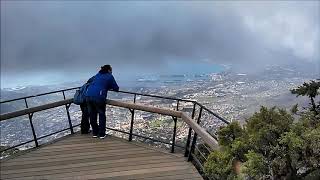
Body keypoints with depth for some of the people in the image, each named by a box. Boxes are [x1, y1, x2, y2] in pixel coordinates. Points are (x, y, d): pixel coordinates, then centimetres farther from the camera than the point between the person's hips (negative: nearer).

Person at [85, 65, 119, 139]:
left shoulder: (97, 75, 25)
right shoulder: (109, 76, 8)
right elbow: (116, 88, 10)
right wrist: (111, 87, 32)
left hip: (88, 95, 6)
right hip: (98, 97, -6)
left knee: (92, 115, 18)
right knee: (102, 115, 13)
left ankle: (95, 133, 29)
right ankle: (102, 134, 19)